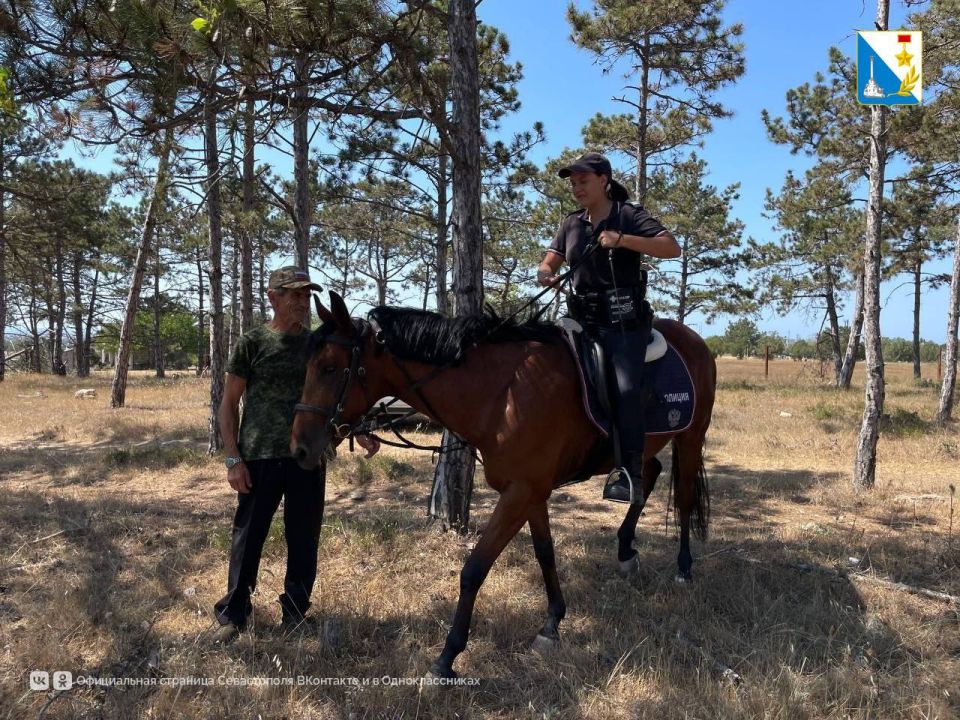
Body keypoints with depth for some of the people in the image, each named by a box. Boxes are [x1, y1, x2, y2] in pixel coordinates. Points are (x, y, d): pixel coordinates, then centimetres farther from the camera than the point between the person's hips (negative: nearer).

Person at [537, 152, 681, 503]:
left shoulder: (629, 216, 1)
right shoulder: (571, 224, 16)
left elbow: (672, 248, -9)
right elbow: (548, 264, 13)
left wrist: (622, 240, -20)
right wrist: (546, 276, -12)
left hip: (624, 320, -6)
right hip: (584, 321, 6)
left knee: (626, 388, -20)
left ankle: (630, 472, -16)